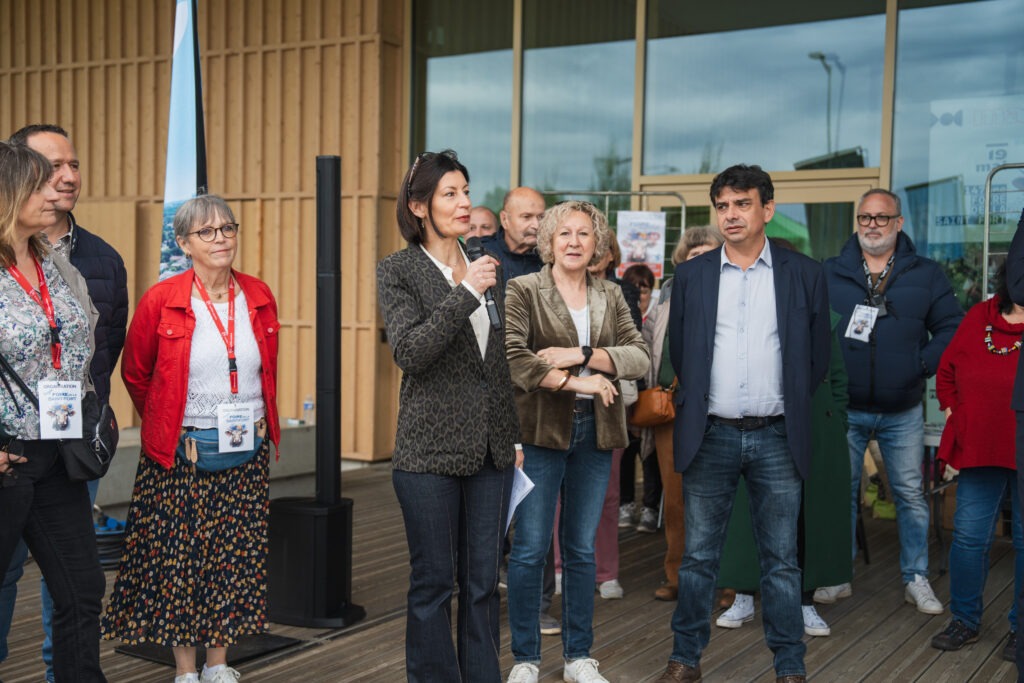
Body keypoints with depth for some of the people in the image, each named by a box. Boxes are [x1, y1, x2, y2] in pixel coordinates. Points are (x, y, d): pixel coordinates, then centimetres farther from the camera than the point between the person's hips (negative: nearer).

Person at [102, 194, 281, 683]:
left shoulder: (259, 298, 3)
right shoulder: (162, 300, -8)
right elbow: (134, 374, 5)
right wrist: (169, 427, 9)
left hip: (248, 453, 3)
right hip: (181, 454, -3)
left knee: (236, 558, 8)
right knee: (180, 559, 3)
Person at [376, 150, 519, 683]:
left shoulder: (486, 266, 10)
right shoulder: (398, 270, -4)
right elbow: (409, 352, -18)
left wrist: (514, 436, 17)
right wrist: (465, 293, -21)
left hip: (490, 448, 5)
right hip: (430, 449, -5)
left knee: (483, 580, 11)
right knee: (432, 581, 5)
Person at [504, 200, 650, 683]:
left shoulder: (611, 297, 13)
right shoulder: (523, 291, -1)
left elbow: (639, 357, 0)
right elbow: (513, 358, -15)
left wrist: (580, 355, -13)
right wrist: (575, 382, -15)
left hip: (595, 430, 4)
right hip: (541, 430, -4)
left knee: (582, 549, 11)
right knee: (530, 549, -1)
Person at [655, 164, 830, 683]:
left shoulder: (803, 274, 3)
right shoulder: (691, 276, 6)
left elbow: (818, 357, 8)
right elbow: (678, 352, 11)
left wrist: (788, 407, 7)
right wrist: (698, 406, 9)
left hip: (776, 437, 0)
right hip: (710, 435, 1)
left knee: (781, 561, 6)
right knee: (698, 557, 7)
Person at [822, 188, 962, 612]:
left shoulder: (925, 275, 4)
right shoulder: (829, 274, 4)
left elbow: (951, 327, 4)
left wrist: (923, 364, -8)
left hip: (903, 413, 0)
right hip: (844, 410, 0)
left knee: (911, 494, 7)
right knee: (841, 493, 8)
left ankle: (916, 579, 19)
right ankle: (837, 576, 20)